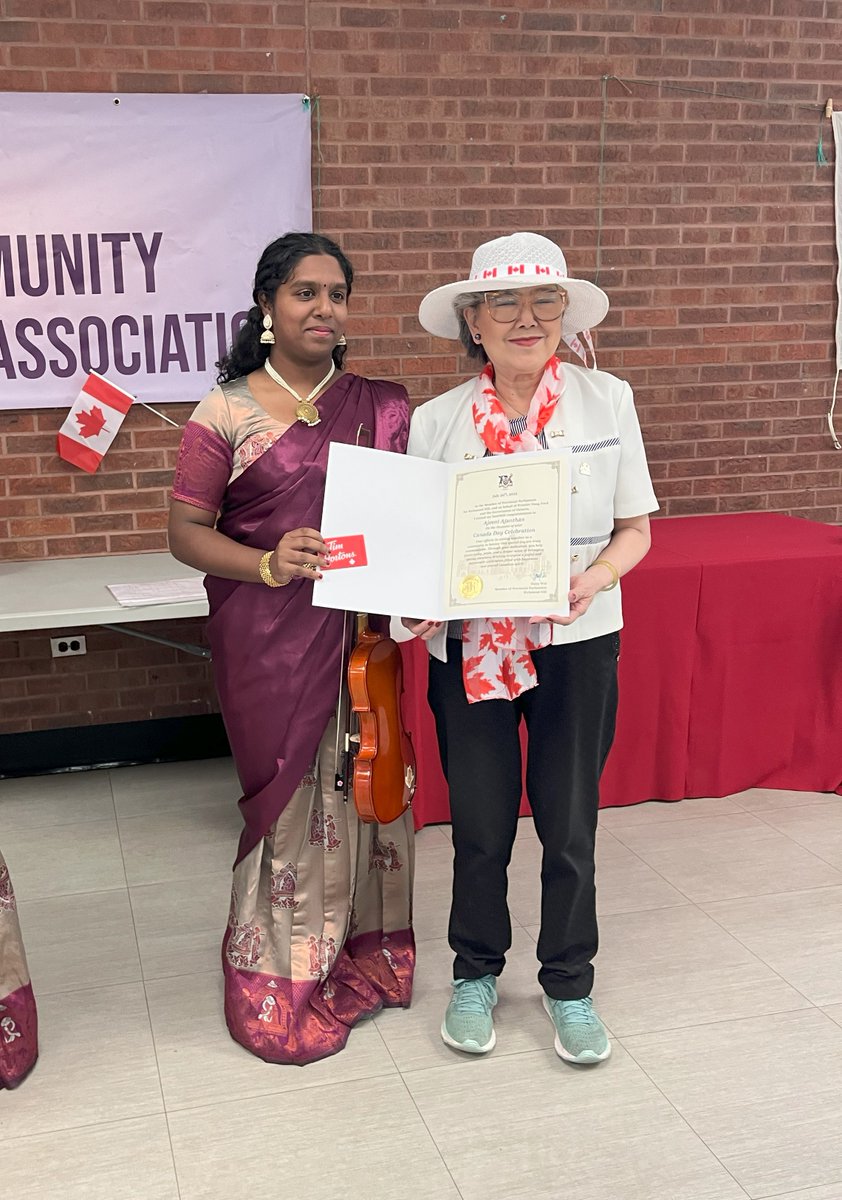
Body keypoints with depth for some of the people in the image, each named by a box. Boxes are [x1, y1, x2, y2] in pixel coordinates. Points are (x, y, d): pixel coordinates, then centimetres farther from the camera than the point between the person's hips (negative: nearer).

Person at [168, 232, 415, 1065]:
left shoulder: (381, 408, 8)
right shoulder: (226, 411, -1)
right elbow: (185, 531, -2)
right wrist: (268, 566, -18)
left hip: (363, 633, 3)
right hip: (269, 641, -3)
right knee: (289, 794, 2)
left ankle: (360, 957, 29)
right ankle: (278, 986, 19)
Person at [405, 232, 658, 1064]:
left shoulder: (607, 401, -2)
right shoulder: (435, 421, -2)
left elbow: (635, 527, 2)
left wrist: (595, 577, -18)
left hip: (578, 645, 0)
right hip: (470, 647, 0)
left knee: (569, 826, 9)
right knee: (480, 827, 10)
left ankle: (569, 986, 31)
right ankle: (475, 975, 35)